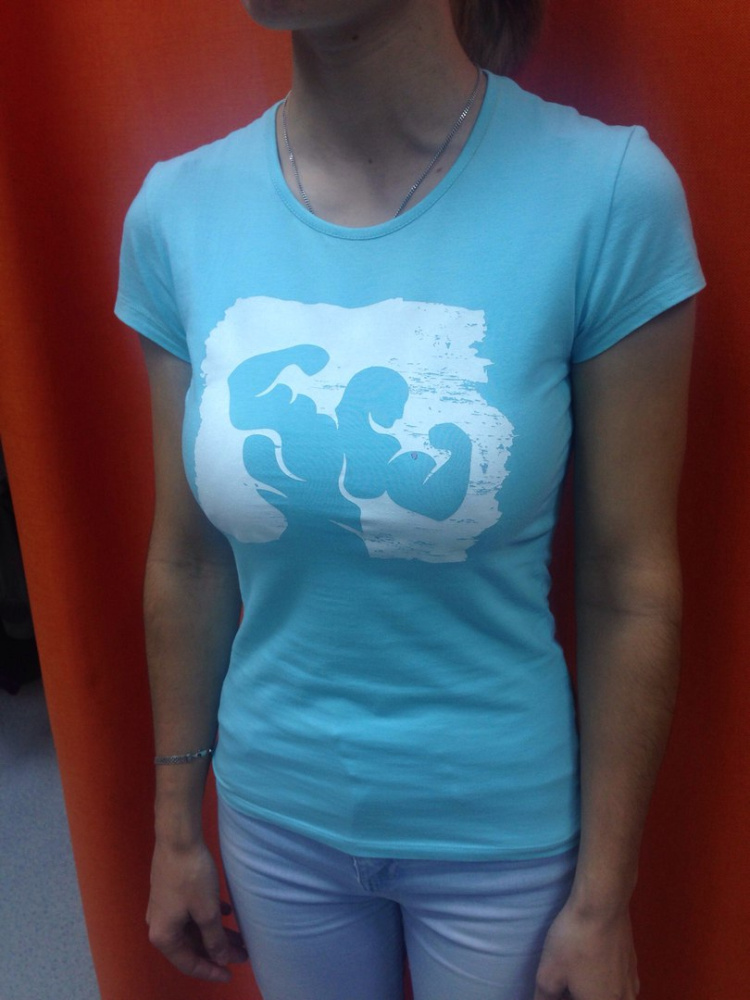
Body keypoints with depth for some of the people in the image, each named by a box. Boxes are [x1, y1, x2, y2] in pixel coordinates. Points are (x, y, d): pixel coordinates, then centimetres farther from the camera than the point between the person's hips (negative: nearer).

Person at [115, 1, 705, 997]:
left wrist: (604, 902, -5)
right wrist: (176, 831, 7)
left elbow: (630, 586, -13)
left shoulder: (609, 193, -19)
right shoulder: (178, 211, -10)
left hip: (502, 830, -2)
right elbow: (187, 561, -3)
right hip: (277, 813, 3)